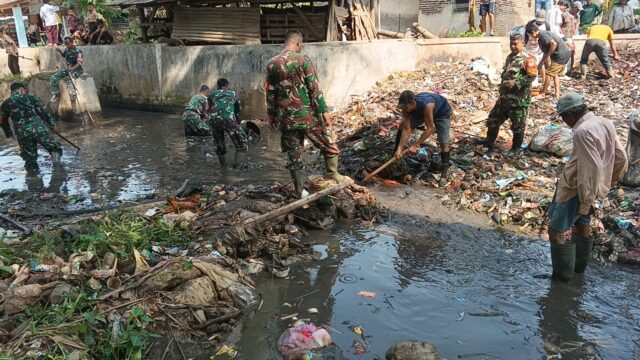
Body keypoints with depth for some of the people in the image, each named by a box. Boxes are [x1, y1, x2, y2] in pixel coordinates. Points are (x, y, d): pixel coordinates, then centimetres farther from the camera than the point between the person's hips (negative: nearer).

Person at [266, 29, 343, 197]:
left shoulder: (272, 63, 5)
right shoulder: (303, 60, -8)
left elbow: (270, 93, 9)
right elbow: (314, 88, -12)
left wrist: (272, 116, 17)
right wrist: (324, 110, -9)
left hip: (286, 117, 4)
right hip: (307, 114, -4)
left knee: (293, 154, 10)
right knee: (328, 145, 13)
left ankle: (299, 190, 13)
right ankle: (333, 174, 15)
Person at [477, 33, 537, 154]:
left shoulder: (527, 59, -13)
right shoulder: (510, 57, 14)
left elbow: (532, 75, -22)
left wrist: (515, 82, -26)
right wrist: (503, 85, 15)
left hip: (519, 98, -8)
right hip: (505, 96, 9)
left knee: (518, 124, 3)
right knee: (494, 117, 15)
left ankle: (516, 147, 16)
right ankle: (490, 140, 30)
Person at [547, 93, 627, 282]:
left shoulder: (583, 131, -26)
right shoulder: (606, 123, 2)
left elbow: (591, 169, -28)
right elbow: (621, 158, 9)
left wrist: (586, 201, -21)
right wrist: (608, 182, 19)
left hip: (575, 189, -9)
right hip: (595, 187, 9)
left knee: (556, 230, 3)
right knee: (582, 224, 24)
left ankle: (563, 273, 13)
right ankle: (580, 265, 40)